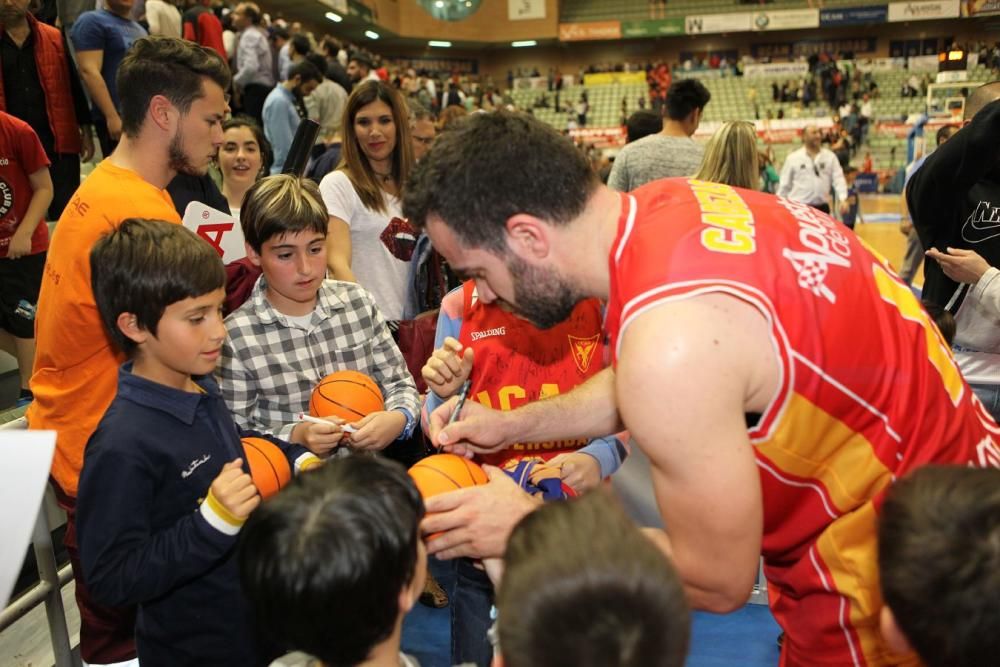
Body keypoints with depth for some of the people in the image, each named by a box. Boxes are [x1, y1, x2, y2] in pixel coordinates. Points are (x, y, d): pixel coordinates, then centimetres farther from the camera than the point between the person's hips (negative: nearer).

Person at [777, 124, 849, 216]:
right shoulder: (793, 158, 1)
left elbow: (838, 179, -1)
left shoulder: (830, 156, 6)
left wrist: (843, 199, -16)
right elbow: (785, 184, 4)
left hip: (822, 207, 3)